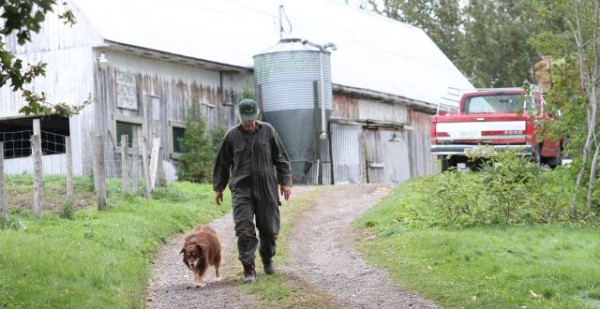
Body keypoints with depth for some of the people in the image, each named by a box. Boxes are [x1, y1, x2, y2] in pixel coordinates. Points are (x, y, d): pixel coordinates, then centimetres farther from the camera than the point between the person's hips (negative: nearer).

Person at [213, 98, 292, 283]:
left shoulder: (268, 131, 4)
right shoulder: (232, 136, 3)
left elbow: (281, 158, 7)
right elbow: (222, 164, 11)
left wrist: (285, 181, 2)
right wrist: (218, 187, 12)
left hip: (267, 189, 1)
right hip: (242, 190, -1)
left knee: (269, 229, 7)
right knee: (244, 230, -11)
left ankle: (267, 259, 32)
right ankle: (249, 268, -7)